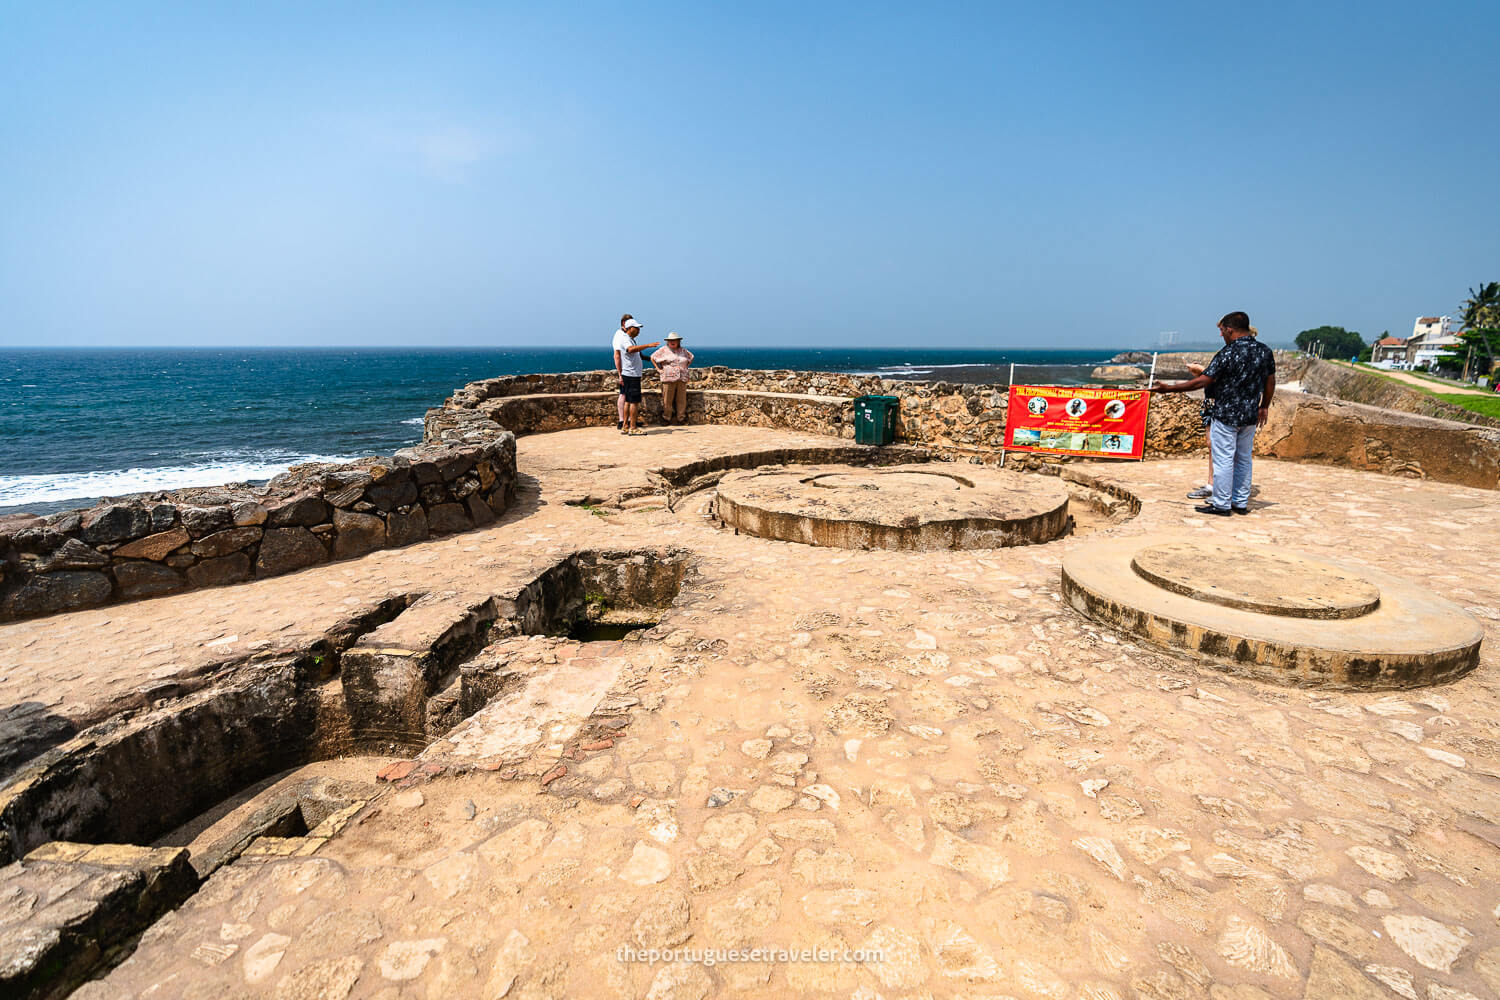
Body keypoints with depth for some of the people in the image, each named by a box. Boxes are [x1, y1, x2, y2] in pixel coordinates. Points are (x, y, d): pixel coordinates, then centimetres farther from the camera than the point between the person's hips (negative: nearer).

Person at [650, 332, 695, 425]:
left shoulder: (683, 350, 13)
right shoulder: (664, 350, 5)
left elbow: (691, 357, 30)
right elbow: (652, 358, 12)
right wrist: (658, 369, 5)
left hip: (682, 379, 3)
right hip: (668, 378, -3)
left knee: (681, 399, 2)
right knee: (667, 400, -4)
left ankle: (681, 418, 9)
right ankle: (666, 418, 4)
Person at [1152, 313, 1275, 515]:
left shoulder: (1227, 354, -16)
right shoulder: (1265, 351, 4)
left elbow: (1202, 382, -18)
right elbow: (1270, 382, 13)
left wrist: (1169, 388, -11)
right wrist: (1264, 407, 26)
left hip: (1226, 416, -7)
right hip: (1250, 416, 7)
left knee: (1223, 460, -1)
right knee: (1243, 459, 15)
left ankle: (1221, 504, 4)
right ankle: (1241, 503, 21)